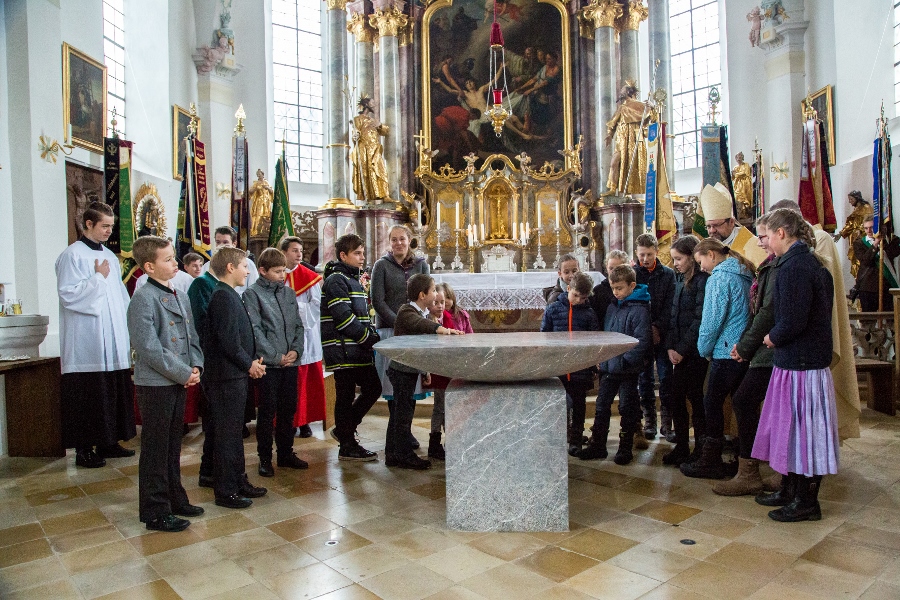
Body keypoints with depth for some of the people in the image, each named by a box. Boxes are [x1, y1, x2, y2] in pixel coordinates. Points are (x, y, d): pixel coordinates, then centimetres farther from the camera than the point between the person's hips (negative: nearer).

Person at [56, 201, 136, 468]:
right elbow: (68, 294, -15)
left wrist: (129, 324, 12)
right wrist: (98, 278, -10)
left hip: (115, 340, 7)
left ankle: (108, 443, 20)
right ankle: (84, 449, 9)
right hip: (87, 343, -7)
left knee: (115, 393, 9)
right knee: (88, 395, -1)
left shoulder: (109, 256, 15)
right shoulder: (72, 255, -6)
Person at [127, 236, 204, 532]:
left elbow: (191, 336, 15)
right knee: (155, 449, 3)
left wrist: (195, 367, -2)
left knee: (173, 445, 18)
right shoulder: (143, 298, -14)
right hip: (155, 384, -8)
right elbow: (148, 347, -20)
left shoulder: (181, 296, 11)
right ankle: (155, 511, 15)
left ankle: (174, 499, 32)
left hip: (179, 383, 8)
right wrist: (183, 374, -17)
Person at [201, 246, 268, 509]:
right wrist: (249, 364, -11)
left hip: (235, 374, 10)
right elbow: (227, 340, -22)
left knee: (235, 431, 18)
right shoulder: (223, 296, -16)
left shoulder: (230, 295, 15)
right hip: (226, 376, -10)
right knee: (227, 435, -1)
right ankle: (225, 492, 10)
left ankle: (238, 481, 30)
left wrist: (253, 359, 6)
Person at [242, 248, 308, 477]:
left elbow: (298, 325, 12)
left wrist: (296, 350, -4)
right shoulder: (252, 294, -4)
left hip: (290, 362, 5)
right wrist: (276, 356, -14)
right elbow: (255, 330, -10)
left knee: (288, 410, 13)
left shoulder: (289, 292, 11)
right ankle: (265, 458, 16)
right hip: (268, 363, -5)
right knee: (267, 411, 3)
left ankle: (286, 453, 26)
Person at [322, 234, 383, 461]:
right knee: (345, 396, 0)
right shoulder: (336, 280, -11)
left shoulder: (353, 279, 20)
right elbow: (344, 317, -20)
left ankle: (344, 430, 26)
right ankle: (347, 447, 12)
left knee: (373, 388, 12)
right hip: (343, 350, -9)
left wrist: (372, 335, 9)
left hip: (359, 350, 10)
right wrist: (370, 338, -17)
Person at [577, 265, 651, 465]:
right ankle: (597, 445, 21)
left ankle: (626, 448, 20)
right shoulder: (612, 308, 10)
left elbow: (642, 341, -18)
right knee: (602, 406, 11)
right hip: (608, 367, 7)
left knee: (627, 408, 7)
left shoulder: (639, 310, -13)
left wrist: (624, 361, -21)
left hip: (627, 370, -7)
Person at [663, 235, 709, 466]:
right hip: (680, 351, 7)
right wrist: (670, 346, 0)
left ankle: (700, 451, 14)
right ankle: (681, 447, 20)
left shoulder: (703, 281, -11)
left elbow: (700, 320, -16)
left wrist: (683, 349, -16)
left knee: (695, 397, 1)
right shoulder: (681, 281, 13)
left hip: (695, 352, -7)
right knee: (677, 398, 9)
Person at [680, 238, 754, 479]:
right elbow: (747, 312, 18)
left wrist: (704, 349, -2)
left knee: (713, 403, -2)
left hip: (726, 351, -9)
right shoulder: (744, 274, 15)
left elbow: (712, 319, -15)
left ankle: (710, 462, 4)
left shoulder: (719, 277, -12)